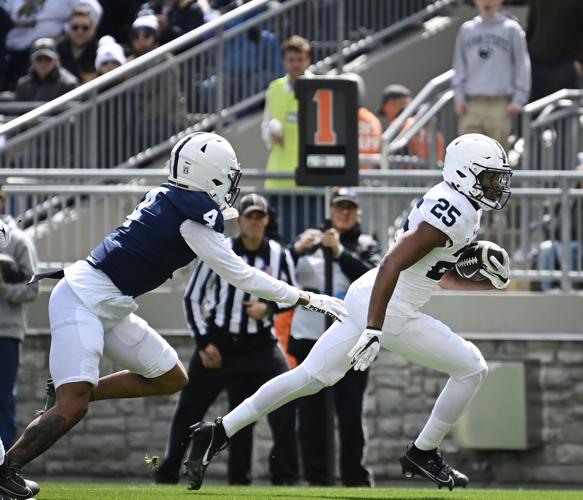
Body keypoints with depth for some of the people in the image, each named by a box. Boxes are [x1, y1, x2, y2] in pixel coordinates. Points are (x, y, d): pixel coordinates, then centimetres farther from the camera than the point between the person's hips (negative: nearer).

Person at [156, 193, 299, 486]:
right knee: (189, 410, 3)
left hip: (260, 345, 1)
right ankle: (166, 476, 17)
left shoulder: (279, 256, -2)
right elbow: (192, 298, -1)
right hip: (218, 343, -1)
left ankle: (285, 477, -7)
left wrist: (268, 307, -10)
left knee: (285, 405, -16)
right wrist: (203, 342, -6)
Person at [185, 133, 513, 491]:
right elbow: (392, 265, -25)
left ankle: (217, 434, 9)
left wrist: (490, 279, 10)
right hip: (389, 313, -10)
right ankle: (424, 455, 12)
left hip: (365, 300, 10)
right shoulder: (453, 213, -19)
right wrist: (373, 330, -30)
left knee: (310, 378, 12)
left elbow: (443, 276, 25)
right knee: (472, 368, 1)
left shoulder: (459, 206, 13)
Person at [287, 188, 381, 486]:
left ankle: (356, 481, 3)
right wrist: (298, 249, -13)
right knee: (310, 414, -1)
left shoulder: (366, 246, 9)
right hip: (309, 339, 2)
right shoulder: (310, 240, 12)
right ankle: (317, 481, 3)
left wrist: (339, 251, -18)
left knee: (351, 414, -2)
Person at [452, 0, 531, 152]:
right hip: (472, 103, 2)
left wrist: (519, 99, -5)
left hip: (500, 104, -2)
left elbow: (522, 64, 1)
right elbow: (459, 65, 13)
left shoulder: (511, 29, 3)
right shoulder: (466, 30, 12)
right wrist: (459, 96, 4)